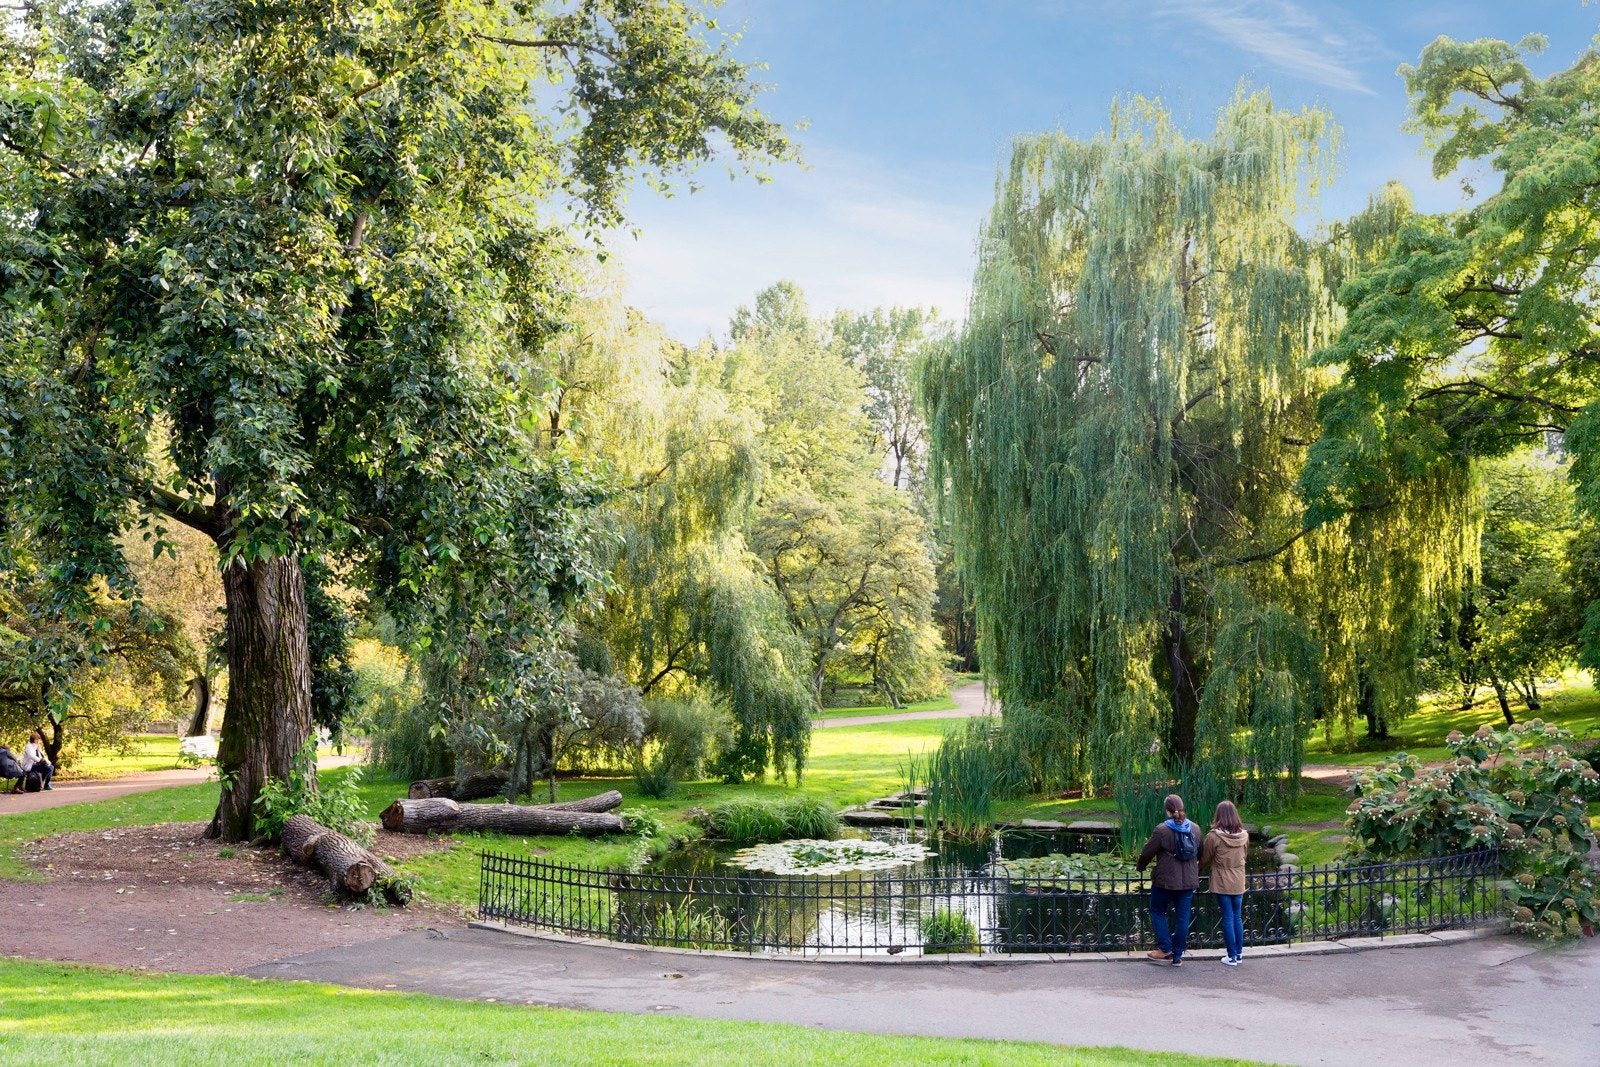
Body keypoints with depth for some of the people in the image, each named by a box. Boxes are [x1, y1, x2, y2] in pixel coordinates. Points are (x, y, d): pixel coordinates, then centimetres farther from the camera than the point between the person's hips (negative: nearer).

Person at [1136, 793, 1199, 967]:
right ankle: (1177, 956, 13)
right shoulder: (1195, 829, 2)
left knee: (1157, 912, 13)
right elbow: (1200, 854, 15)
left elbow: (1147, 853, -9)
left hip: (1165, 881, -4)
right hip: (1188, 881, 4)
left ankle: (1165, 949, 6)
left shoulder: (1162, 830, -14)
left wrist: (1141, 866, 11)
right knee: (1183, 917, 9)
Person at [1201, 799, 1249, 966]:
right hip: (1238, 882, 4)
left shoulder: (1213, 836, -17)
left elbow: (1204, 860, -4)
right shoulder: (1244, 835, -5)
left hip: (1222, 883, -4)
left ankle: (1232, 957, 7)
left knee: (1228, 919, 3)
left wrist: (1200, 868, 16)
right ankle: (1239, 953, 21)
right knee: (1238, 917, 14)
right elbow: (1243, 856, 10)